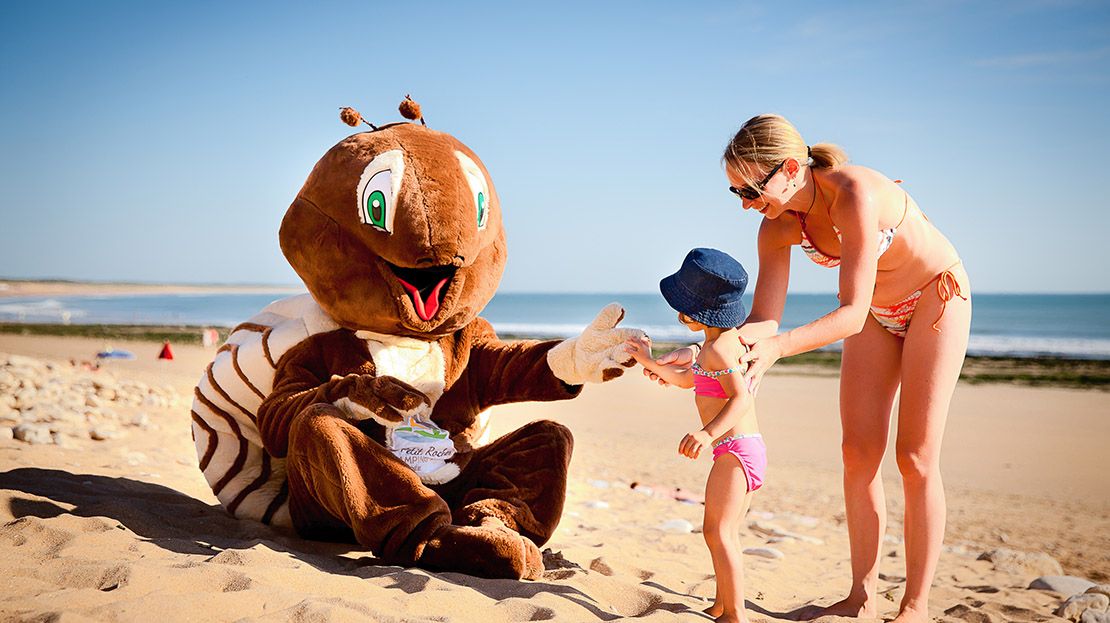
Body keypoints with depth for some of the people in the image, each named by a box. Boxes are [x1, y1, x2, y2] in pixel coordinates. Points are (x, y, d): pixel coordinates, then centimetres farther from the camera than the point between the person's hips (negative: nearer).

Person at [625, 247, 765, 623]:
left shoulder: (717, 347, -16)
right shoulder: (727, 339, 16)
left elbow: (741, 398, -29)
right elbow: (687, 380, 29)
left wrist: (708, 432, -40)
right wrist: (649, 362, 32)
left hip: (735, 448, -11)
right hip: (747, 449, 11)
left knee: (718, 531, -11)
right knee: (725, 532, 18)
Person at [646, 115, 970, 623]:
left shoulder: (855, 194, -36)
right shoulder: (778, 226, -16)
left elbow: (852, 313, -37)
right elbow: (762, 322, -15)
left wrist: (779, 347, -51)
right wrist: (698, 352, -30)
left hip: (937, 295, -6)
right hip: (878, 311, 6)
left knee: (915, 459, -7)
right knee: (858, 453, 0)